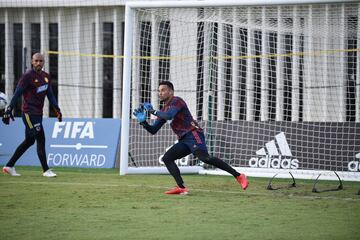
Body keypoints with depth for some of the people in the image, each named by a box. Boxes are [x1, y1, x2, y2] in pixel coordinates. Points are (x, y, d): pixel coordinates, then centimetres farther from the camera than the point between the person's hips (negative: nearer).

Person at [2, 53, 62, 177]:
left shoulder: (46, 76, 12)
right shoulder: (27, 76, -11)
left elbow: (50, 94, 18)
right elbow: (17, 94, -14)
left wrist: (57, 109, 7)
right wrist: (9, 110, -18)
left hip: (38, 113, 9)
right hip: (29, 113, -9)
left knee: (29, 141, 13)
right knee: (40, 139, -10)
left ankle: (9, 166, 21)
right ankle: (46, 170, -4)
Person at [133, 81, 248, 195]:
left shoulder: (176, 101, -2)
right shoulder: (164, 110, 23)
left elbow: (169, 116, -22)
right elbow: (153, 130, 23)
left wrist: (153, 111, -10)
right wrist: (143, 121, 7)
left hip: (193, 135, -10)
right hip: (184, 140, 10)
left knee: (205, 157, -28)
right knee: (167, 158, 2)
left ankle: (238, 176, -33)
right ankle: (181, 188, -12)